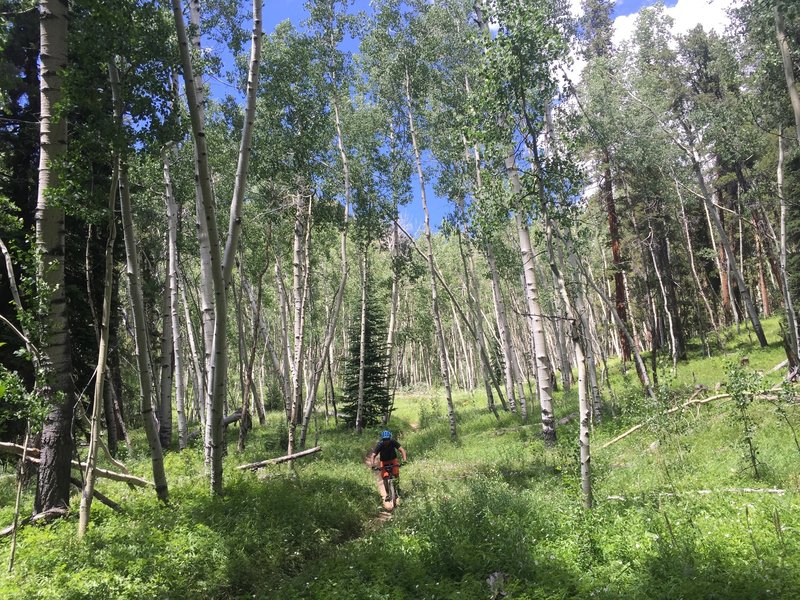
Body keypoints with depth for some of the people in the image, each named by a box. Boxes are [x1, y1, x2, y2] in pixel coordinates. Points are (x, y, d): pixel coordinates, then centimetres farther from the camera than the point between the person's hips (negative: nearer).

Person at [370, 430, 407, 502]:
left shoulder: (393, 442, -23)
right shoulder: (380, 445, -25)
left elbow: (402, 450, -30)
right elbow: (373, 455, -29)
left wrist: (405, 459, -46)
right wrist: (373, 464, -47)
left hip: (393, 460, 1)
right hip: (384, 462, -1)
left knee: (396, 475, -17)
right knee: (385, 477, -14)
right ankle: (387, 494, -3)